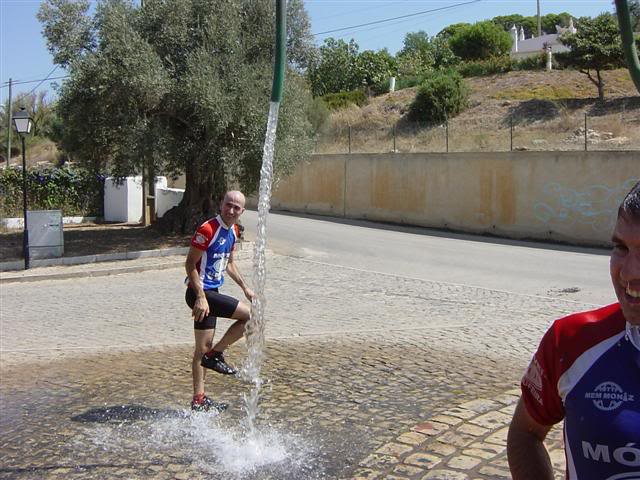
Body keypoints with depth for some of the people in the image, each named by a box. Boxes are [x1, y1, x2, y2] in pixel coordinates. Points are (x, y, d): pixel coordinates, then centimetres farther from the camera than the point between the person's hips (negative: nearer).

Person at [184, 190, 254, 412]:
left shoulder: (233, 231, 10)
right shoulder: (208, 229, -18)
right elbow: (190, 264, -19)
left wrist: (245, 287, 21)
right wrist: (200, 297, -24)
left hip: (211, 293, 9)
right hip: (201, 293, -9)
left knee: (203, 348, 13)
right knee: (250, 315, -13)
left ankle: (199, 400, 22)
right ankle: (216, 354, 0)